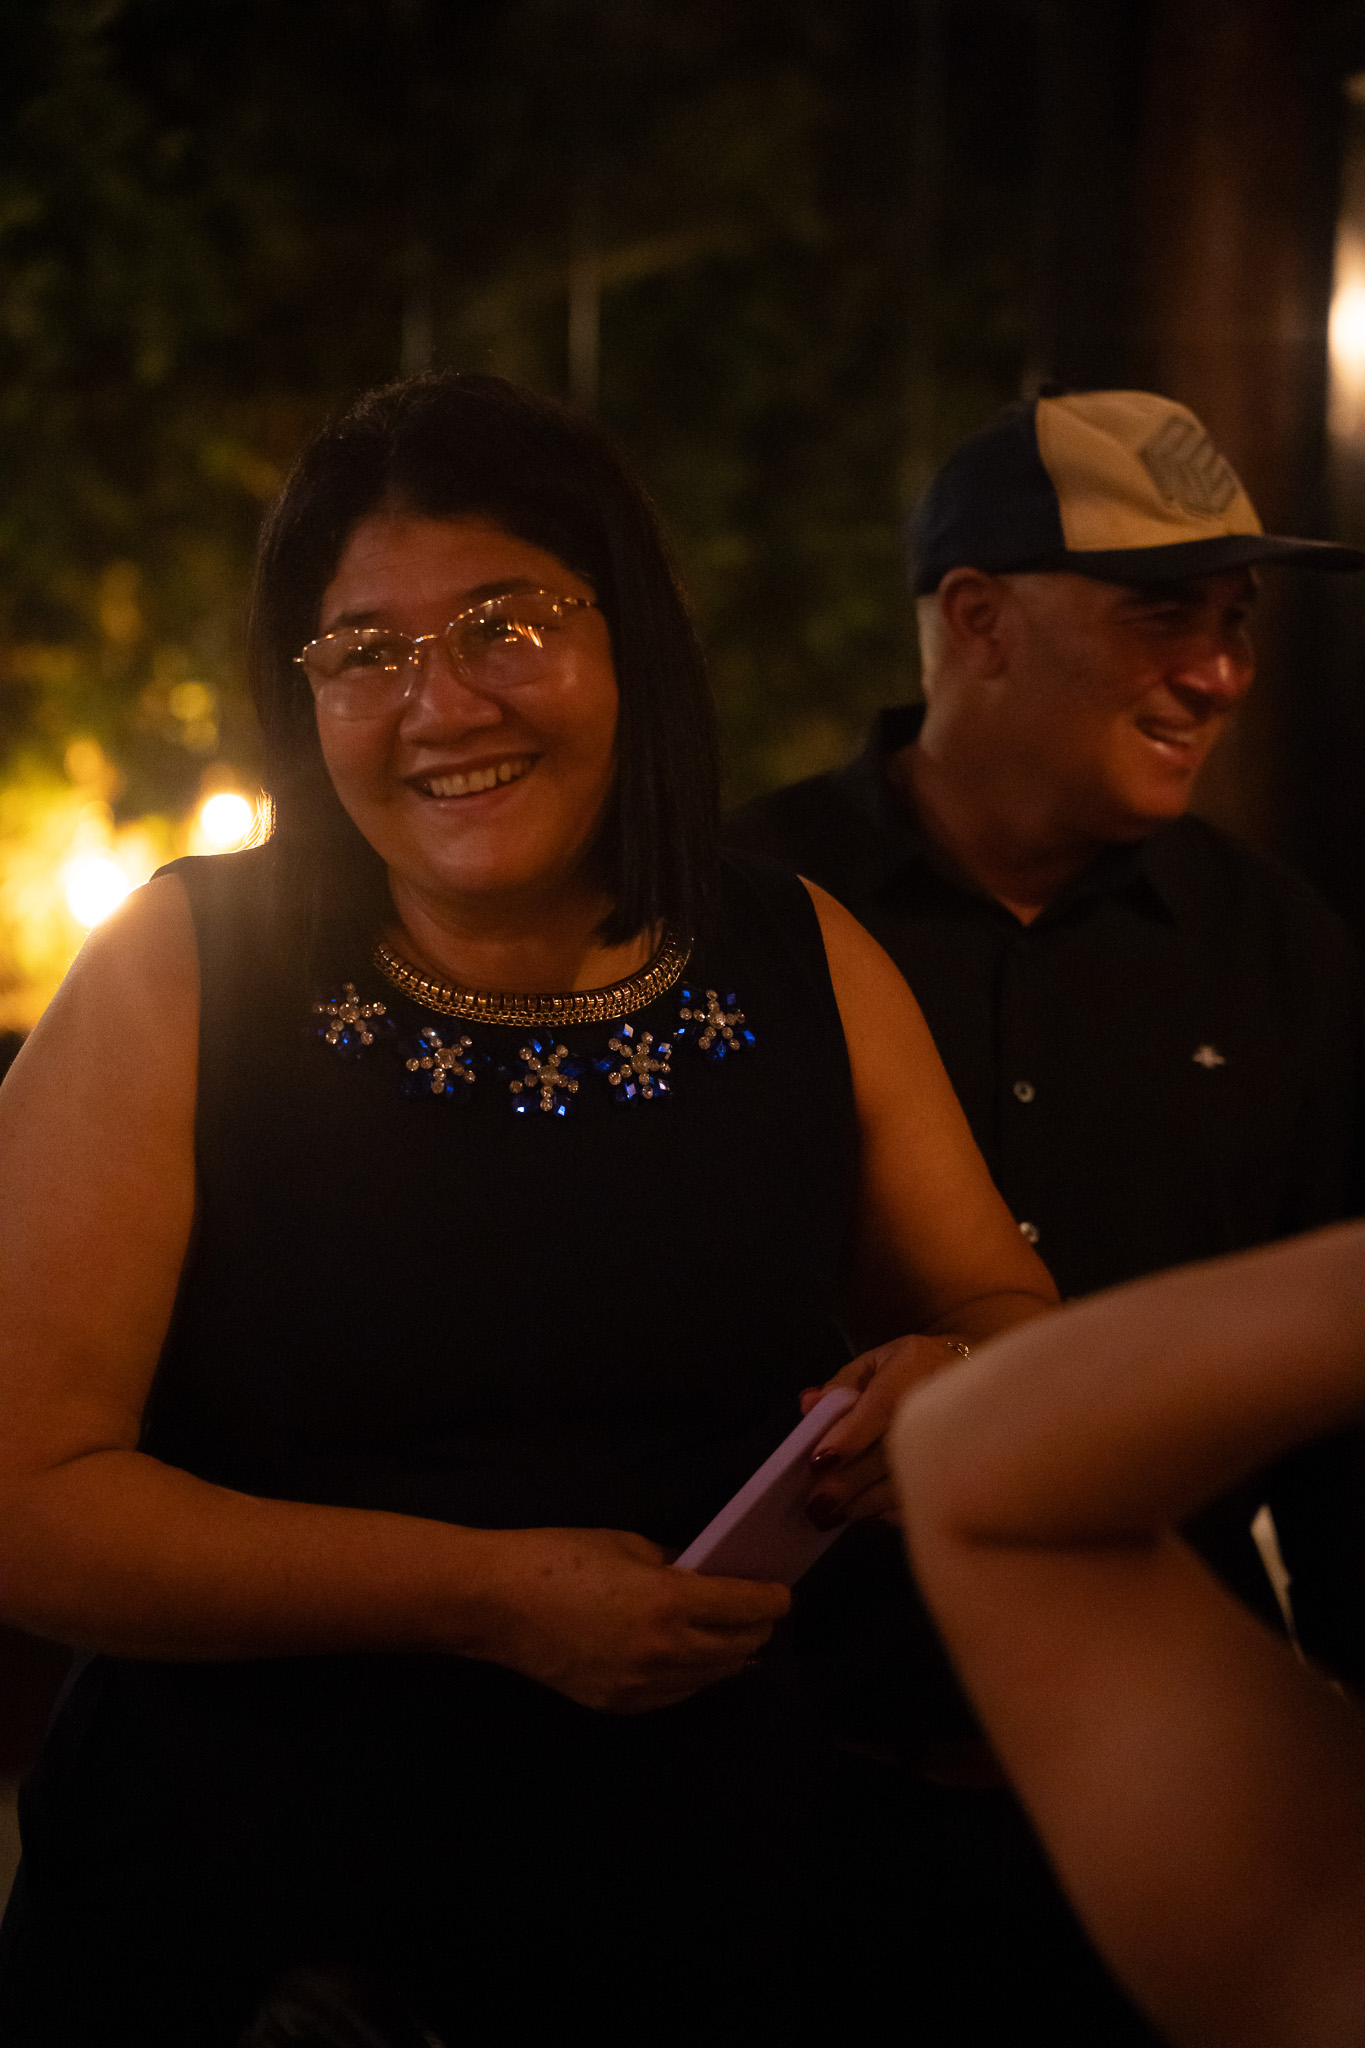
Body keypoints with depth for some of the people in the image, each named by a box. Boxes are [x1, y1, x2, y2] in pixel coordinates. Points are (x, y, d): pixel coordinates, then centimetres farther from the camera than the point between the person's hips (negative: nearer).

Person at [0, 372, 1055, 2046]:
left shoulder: (810, 971, 0)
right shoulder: (177, 978, -9)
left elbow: (1006, 1310, 10)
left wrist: (958, 1386, -15)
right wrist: (488, 1594, -21)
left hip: (700, 1901, 3)